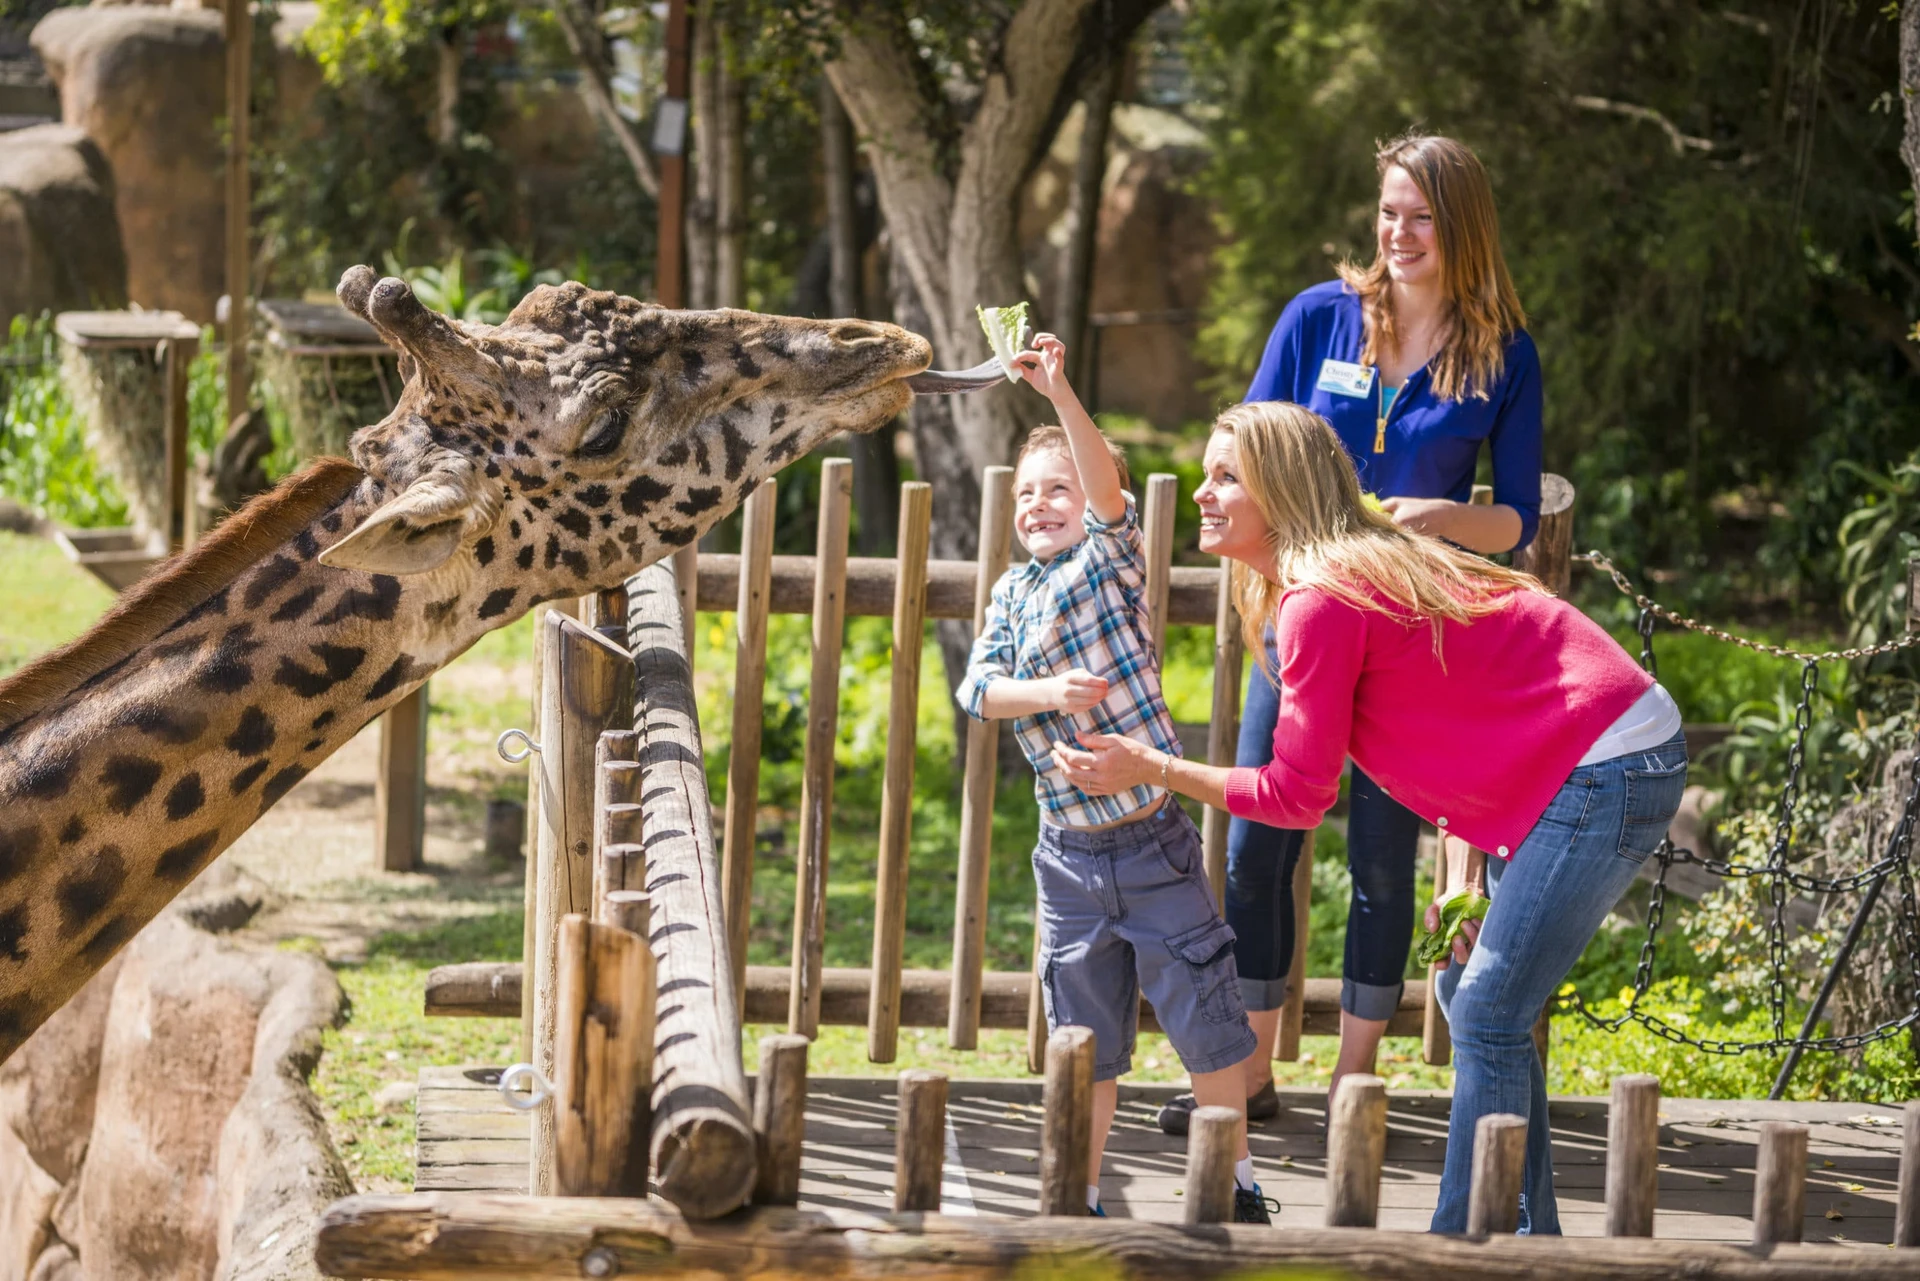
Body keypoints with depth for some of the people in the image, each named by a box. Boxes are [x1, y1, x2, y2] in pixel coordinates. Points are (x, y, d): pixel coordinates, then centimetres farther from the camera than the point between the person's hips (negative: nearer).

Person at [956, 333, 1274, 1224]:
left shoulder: (1110, 559, -3)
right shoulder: (1013, 592, 9)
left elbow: (1109, 487, -23)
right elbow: (979, 688, -2)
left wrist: (1059, 394, -35)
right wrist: (1048, 692, -21)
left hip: (1153, 841, -4)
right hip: (1070, 852, 4)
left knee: (1205, 1016, 2)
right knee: (1085, 1034, 10)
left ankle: (1236, 1182, 17)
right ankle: (1080, 1197, 20)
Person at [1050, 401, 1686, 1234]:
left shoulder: (1320, 599, -16)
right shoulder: (1372, 563, 14)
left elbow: (1295, 795, -11)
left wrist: (1153, 769, -4)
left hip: (1608, 771, -10)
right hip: (1601, 763, 10)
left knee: (1487, 1018, -8)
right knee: (1471, 996, 15)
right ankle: (1526, 1240, 22)